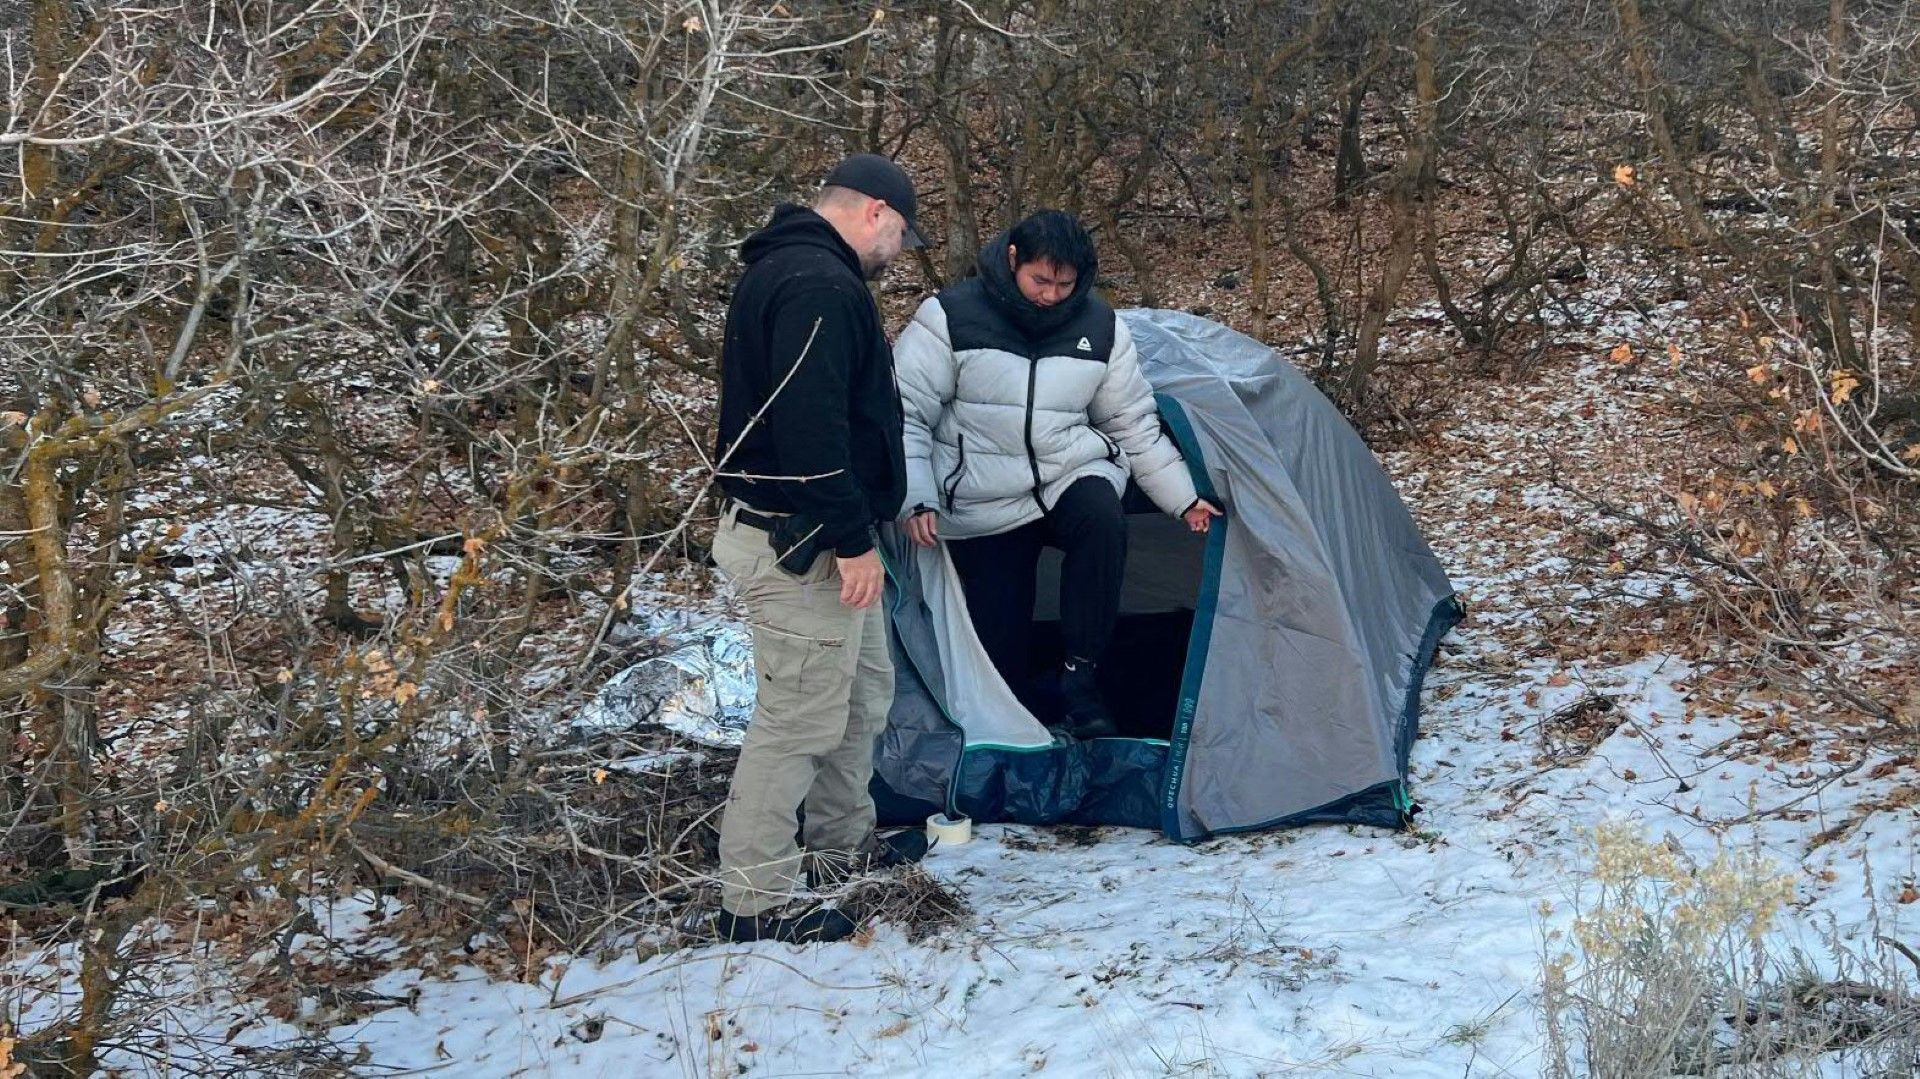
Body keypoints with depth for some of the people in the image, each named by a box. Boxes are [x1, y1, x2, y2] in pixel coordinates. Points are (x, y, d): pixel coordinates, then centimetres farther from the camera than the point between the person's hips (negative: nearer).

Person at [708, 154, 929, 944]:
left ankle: (842, 841, 38)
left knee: (861, 688, 23)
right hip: (803, 545, -11)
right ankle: (756, 900, 2)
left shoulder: (784, 270, 16)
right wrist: (851, 538, -24)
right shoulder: (820, 285, -20)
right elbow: (812, 425, -28)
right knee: (799, 715, -5)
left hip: (810, 537, 11)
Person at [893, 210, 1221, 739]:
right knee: (999, 641, -8)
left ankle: (1079, 678, -21)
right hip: (986, 506, -2)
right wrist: (918, 500, -20)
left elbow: (1134, 424, 11)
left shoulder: (1101, 328, 0)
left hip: (1071, 475, 2)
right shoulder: (951, 318, -12)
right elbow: (905, 413, -10)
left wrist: (1183, 498, 9)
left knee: (1103, 521, -32)